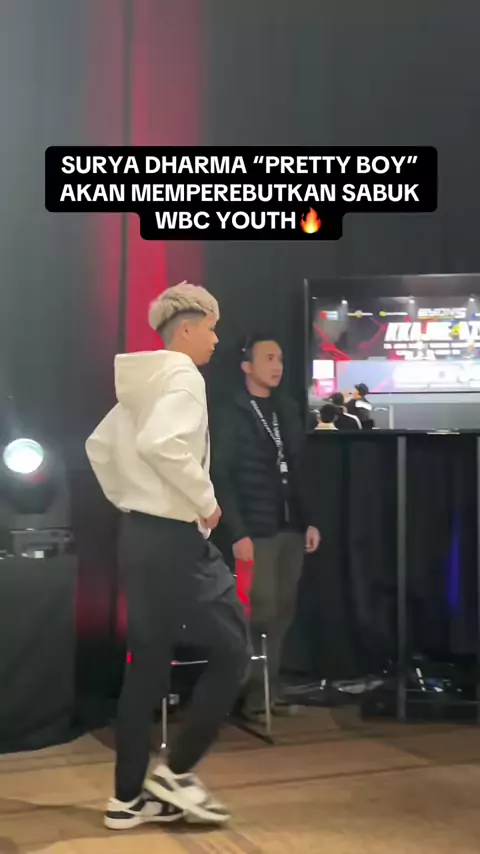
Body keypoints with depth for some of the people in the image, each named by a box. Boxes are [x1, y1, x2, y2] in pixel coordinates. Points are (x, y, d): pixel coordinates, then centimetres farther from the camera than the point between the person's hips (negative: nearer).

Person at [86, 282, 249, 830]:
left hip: (140, 534, 9)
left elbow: (99, 446, 23)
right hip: (173, 538, -9)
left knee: (146, 668, 12)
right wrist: (207, 501, -19)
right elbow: (163, 443, -31)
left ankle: (128, 799, 19)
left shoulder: (144, 381, 16)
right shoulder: (183, 376, -13)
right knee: (231, 650, 2)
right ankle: (176, 773, 6)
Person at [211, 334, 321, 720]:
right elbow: (221, 477, -7)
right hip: (257, 531, -5)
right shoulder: (233, 415, -2)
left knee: (283, 613, 6)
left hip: (291, 528, 5)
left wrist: (309, 520, 9)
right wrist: (237, 533, -14)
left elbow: (301, 468, 14)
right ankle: (254, 694, 7)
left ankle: (271, 688, 15)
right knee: (262, 614, -4)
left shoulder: (289, 409, 13)